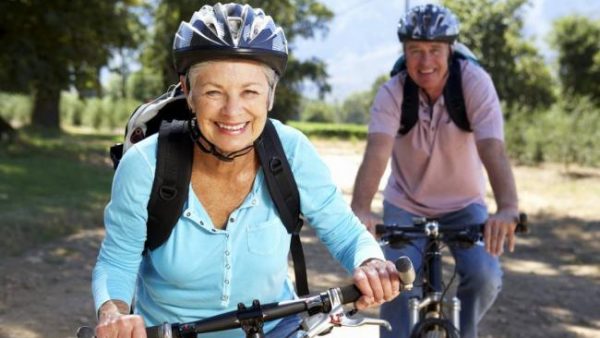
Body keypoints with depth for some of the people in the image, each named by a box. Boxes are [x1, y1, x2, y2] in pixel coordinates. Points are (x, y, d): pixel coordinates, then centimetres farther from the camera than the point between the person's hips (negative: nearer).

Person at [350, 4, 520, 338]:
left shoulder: (475, 82, -22)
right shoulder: (392, 93, -19)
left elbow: (493, 150, -34)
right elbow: (376, 153, -34)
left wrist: (508, 209, -52)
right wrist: (360, 209, -52)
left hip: (464, 204, 0)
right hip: (406, 206, 0)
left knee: (485, 276, -20)